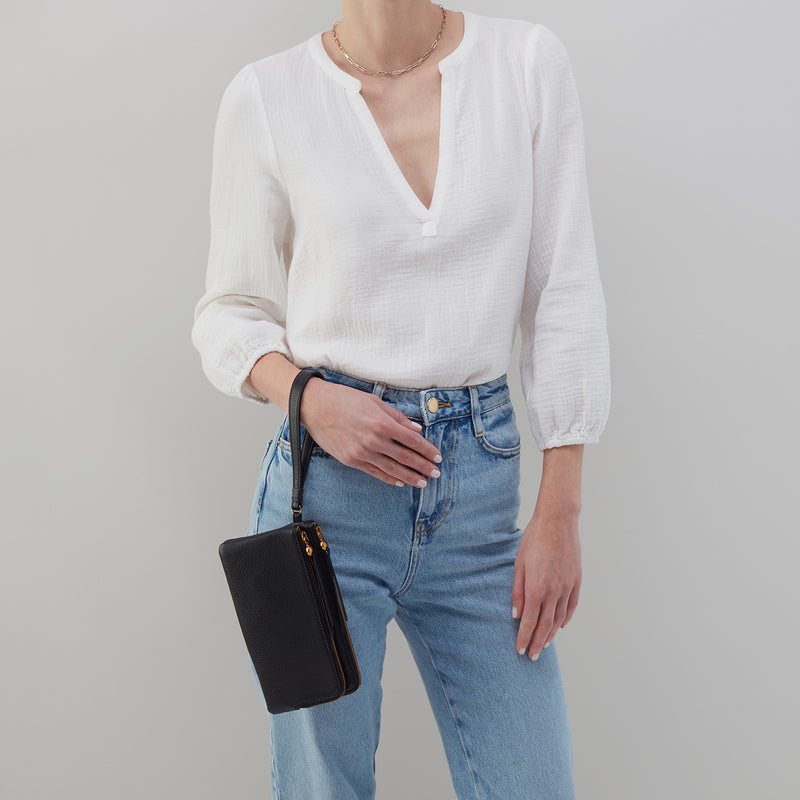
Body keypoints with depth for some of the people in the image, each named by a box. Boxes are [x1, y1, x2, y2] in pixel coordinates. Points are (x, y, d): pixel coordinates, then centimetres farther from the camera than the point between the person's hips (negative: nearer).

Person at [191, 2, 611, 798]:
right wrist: (310, 399, -15)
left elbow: (562, 294, 0)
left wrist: (559, 512, -1)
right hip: (328, 480, -1)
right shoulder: (265, 95, -3)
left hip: (482, 477, 2)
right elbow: (231, 311, 5)